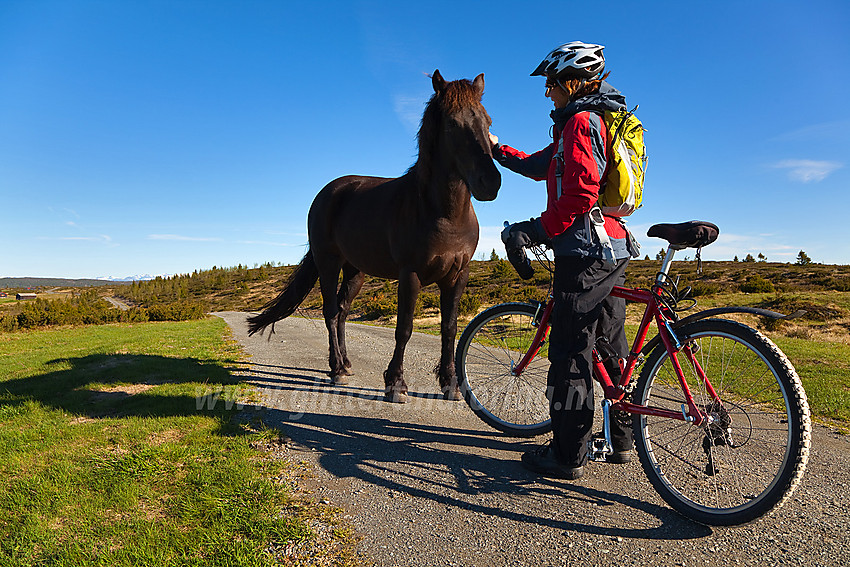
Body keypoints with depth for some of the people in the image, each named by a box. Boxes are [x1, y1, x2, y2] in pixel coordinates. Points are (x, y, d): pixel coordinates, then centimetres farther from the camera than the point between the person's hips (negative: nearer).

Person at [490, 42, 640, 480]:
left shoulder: (580, 120, -10)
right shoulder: (603, 120, 23)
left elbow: (580, 192, -22)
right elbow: (541, 166, 29)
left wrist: (539, 229, -16)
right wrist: (496, 149, 33)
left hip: (584, 250, -11)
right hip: (615, 249, 11)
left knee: (570, 351, -5)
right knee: (611, 344, 16)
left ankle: (567, 456, 4)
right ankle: (622, 440, 28)